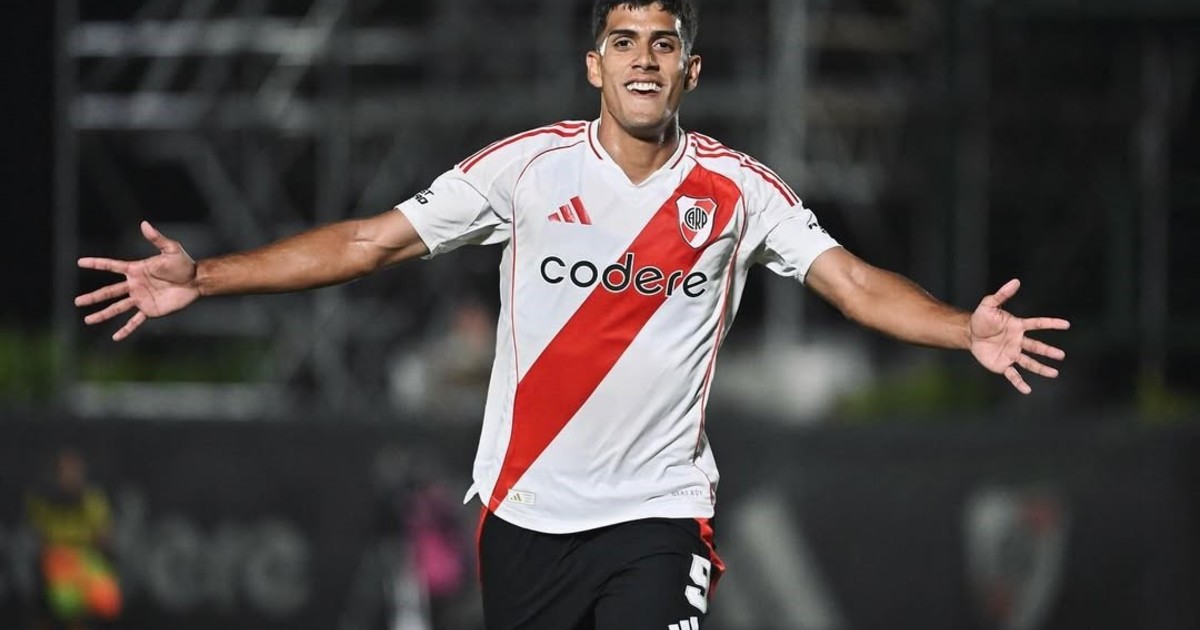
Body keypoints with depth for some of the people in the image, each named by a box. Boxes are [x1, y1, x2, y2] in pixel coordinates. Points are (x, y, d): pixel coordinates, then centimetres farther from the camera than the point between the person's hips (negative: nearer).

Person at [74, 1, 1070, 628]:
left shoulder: (737, 190, 0)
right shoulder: (527, 167, -1)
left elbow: (853, 281, -3)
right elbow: (369, 242, -1)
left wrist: (967, 331, -22)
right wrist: (201, 277, -9)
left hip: (659, 508, -1)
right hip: (527, 506, 1)